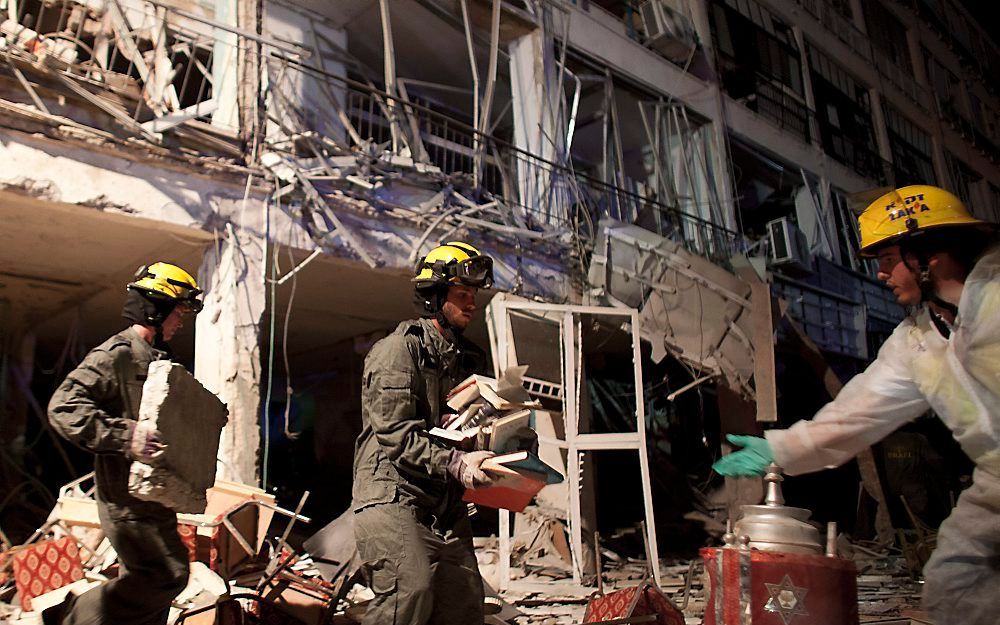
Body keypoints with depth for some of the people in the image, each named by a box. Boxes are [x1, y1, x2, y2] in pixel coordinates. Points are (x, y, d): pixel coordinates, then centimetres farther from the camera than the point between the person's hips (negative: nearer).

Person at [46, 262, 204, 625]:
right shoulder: (116, 355, -15)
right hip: (127, 496, -9)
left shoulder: (156, 358, 14)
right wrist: (125, 435, -33)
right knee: (168, 575, -9)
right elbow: (63, 408, -25)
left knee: (144, 582, 16)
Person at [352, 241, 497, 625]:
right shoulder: (399, 349, -6)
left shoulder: (455, 359, 21)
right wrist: (454, 464, -25)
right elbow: (395, 431, -17)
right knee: (411, 591, -25)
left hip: (443, 505, 8)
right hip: (391, 494, -8)